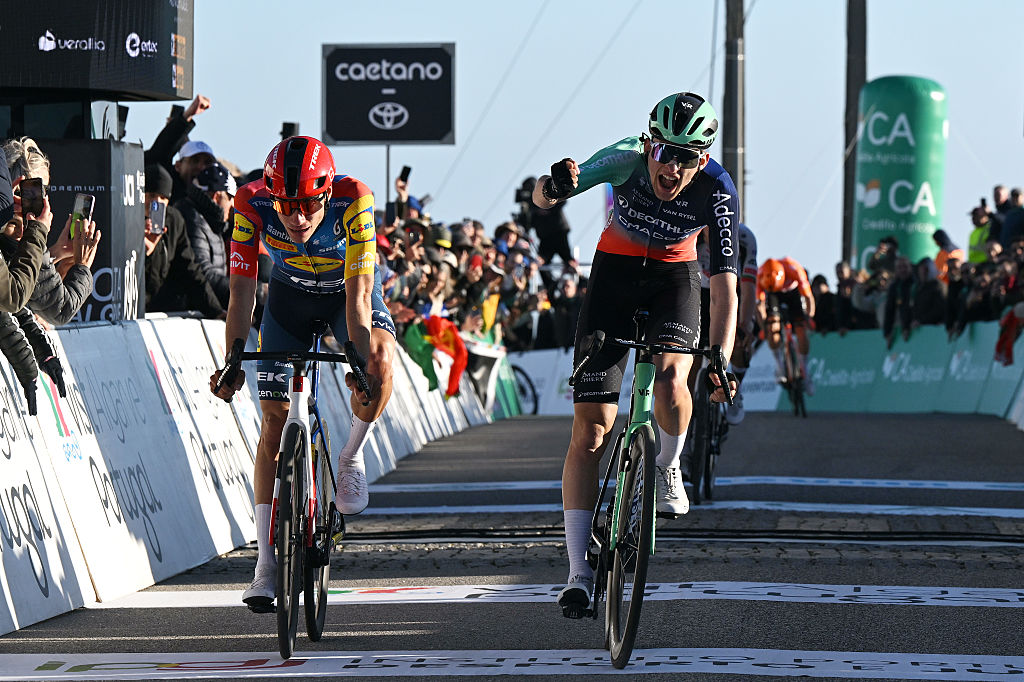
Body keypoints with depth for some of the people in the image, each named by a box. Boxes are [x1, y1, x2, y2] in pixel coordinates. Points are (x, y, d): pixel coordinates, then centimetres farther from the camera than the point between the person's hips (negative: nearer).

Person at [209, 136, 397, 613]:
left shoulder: (353, 200, -36)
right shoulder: (252, 203, -31)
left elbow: (358, 293, -37)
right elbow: (242, 291, -29)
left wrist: (363, 362, -46)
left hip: (349, 289, -2)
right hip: (290, 291, 2)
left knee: (377, 365, -33)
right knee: (275, 417, -5)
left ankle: (350, 459, -4)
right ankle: (266, 564, 0)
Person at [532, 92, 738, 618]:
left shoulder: (717, 192, -26)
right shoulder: (627, 159, -27)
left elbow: (724, 286, -28)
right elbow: (540, 196, -35)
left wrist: (720, 360, -42)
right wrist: (556, 187, -60)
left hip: (675, 277, 0)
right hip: (616, 270, 0)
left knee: (670, 382, -32)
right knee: (591, 427, -7)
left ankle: (668, 468, 1)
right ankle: (579, 574, -2)